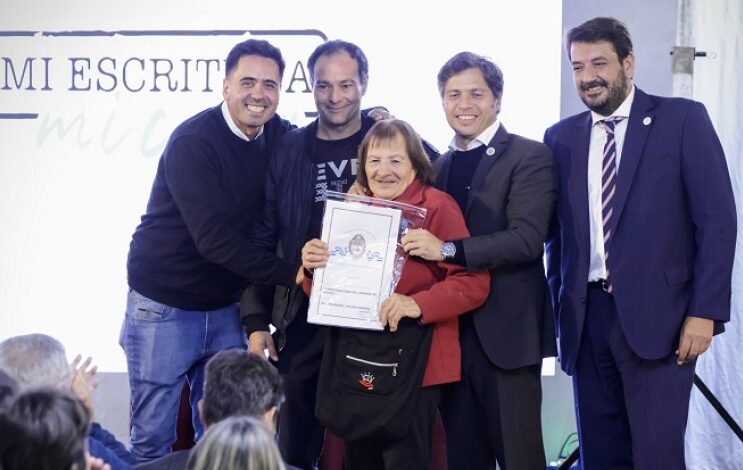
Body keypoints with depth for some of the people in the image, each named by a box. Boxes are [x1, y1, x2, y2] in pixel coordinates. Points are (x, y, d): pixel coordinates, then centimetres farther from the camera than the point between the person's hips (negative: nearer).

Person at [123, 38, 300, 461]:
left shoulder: (278, 136, -1)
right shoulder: (193, 142, -19)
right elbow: (213, 238, -26)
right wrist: (289, 273, -28)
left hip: (227, 307, 5)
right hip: (165, 305, -5)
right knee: (153, 435, 1)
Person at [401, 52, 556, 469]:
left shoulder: (529, 157, -6)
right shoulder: (441, 165, 14)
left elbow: (526, 239, -18)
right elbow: (431, 245, 15)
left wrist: (448, 249, -26)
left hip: (506, 329, -6)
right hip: (451, 330, 6)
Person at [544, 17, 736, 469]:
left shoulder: (683, 119, 0)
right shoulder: (561, 137, 12)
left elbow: (717, 220, -5)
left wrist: (705, 311, -11)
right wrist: (557, 307, 9)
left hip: (656, 313, -4)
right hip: (587, 316, 4)